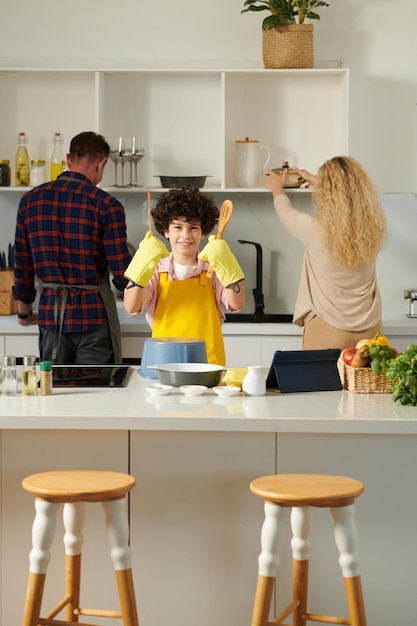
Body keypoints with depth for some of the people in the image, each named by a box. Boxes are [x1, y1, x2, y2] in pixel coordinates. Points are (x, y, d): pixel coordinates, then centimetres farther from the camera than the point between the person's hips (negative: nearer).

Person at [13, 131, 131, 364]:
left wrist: (24, 310, 21)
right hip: (94, 314, -4)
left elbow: (22, 264, 8)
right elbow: (121, 270, -8)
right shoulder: (106, 205, -10)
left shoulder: (31, 199, 3)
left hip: (50, 312, 4)